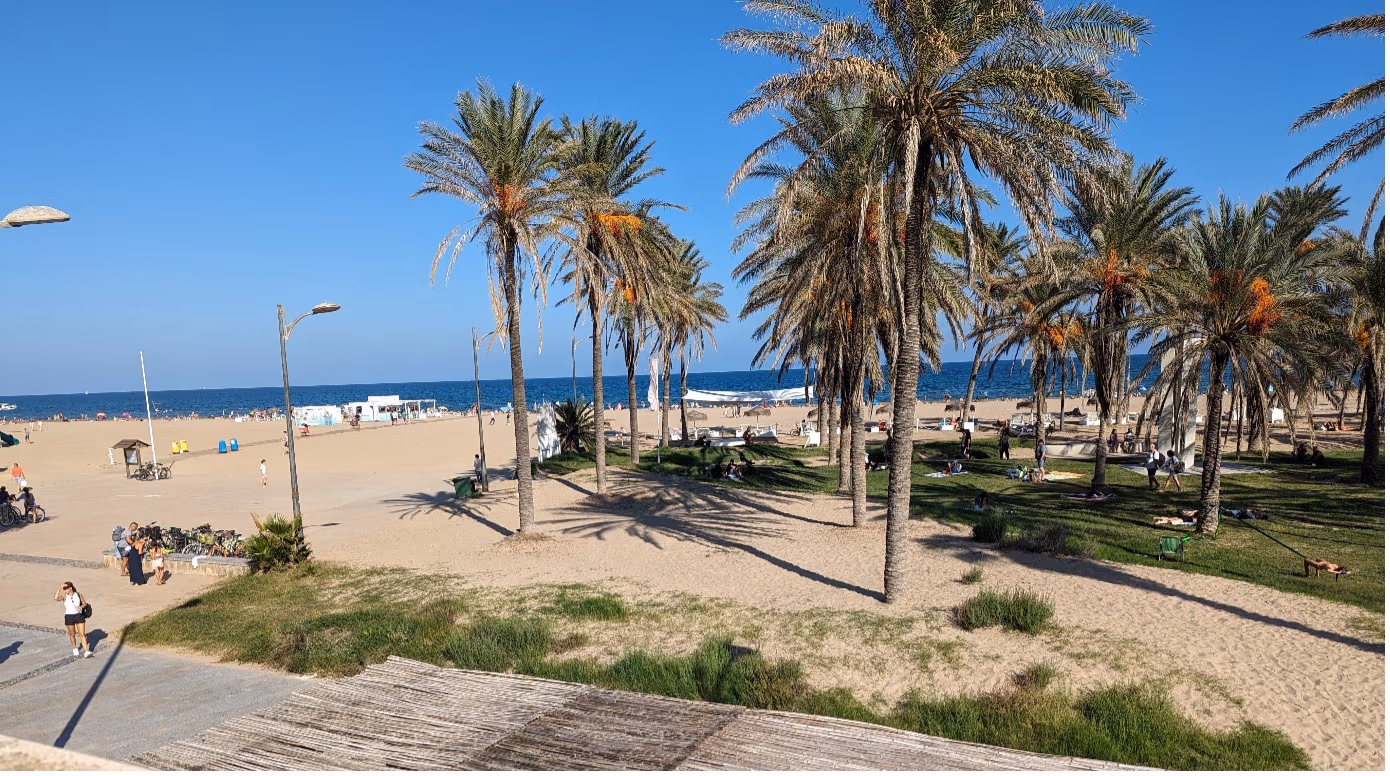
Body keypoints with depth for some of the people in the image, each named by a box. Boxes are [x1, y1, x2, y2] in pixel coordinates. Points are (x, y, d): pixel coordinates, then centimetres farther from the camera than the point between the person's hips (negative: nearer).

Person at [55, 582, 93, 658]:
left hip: (79, 615, 0)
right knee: (72, 634, 13)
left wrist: (81, 607, -15)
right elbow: (56, 598, -25)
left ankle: (86, 652, -7)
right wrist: (59, 588, -22)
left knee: (82, 634, -4)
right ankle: (75, 649, 36)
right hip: (69, 617, 0)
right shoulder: (64, 596, -4)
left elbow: (85, 604, 7)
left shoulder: (78, 595, -2)